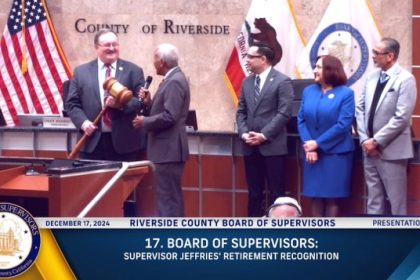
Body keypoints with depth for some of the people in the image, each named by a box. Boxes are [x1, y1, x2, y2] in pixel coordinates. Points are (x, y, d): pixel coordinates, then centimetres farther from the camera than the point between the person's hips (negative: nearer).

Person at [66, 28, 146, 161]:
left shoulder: (133, 71, 6)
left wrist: (122, 104, -20)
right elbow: (72, 103, 7)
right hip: (92, 142, 1)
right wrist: (83, 122, -11)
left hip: (125, 142, -1)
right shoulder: (81, 72, 9)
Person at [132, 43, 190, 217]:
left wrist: (144, 122, -13)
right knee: (171, 195, 15)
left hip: (169, 149, -11)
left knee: (167, 196, -8)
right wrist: (148, 102, 0)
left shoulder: (175, 81, -17)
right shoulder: (172, 79, 15)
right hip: (167, 148, 11)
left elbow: (169, 116, -24)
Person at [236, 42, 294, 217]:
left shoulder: (282, 81, -5)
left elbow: (284, 113, -12)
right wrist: (243, 133, -4)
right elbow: (241, 111, 14)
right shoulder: (247, 82, 15)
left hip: (272, 146, -6)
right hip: (250, 146, 6)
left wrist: (264, 135, -16)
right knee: (254, 191, 9)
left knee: (276, 192, 0)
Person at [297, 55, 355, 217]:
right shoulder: (308, 91, 9)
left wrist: (318, 144, -14)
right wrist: (308, 145, -11)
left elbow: (343, 125, -12)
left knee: (332, 197, 2)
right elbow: (301, 120, 4)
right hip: (312, 153, 4)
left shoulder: (345, 93, -5)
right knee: (315, 195, 6)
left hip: (335, 153, -4)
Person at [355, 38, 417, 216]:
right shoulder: (372, 77, 8)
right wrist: (365, 139, -4)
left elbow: (401, 118, -17)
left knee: (396, 200, 3)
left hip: (391, 150, -6)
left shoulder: (405, 79, -11)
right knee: (374, 197, 13)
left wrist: (377, 141, -16)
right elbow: (360, 109, 8)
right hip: (369, 148, 6)